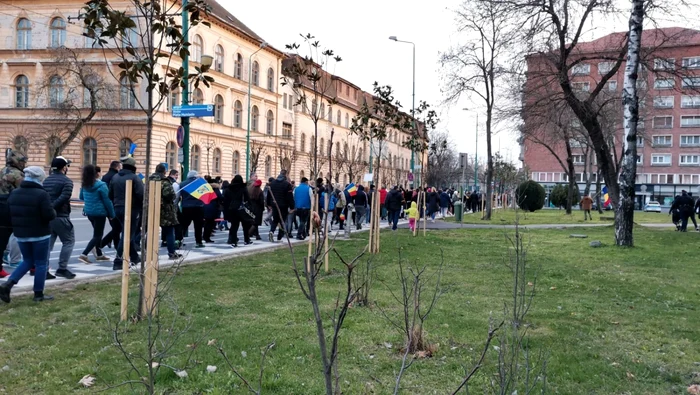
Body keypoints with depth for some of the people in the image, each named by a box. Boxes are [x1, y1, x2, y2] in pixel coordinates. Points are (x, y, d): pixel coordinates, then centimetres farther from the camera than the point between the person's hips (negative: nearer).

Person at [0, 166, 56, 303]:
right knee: (41, 263, 6)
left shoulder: (14, 193, 5)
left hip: (21, 234, 6)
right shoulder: (42, 194, -17)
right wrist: (54, 212, 1)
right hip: (40, 235, -6)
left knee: (28, 261, 20)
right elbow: (49, 215, -21)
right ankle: (38, 294, 9)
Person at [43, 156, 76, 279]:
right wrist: (52, 208, -16)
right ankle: (62, 268, -2)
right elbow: (63, 198, -21)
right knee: (68, 242, 3)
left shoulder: (46, 180, 14)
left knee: (47, 243, 12)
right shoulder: (67, 181, -9)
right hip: (60, 217, -7)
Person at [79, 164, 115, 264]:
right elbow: (107, 201, -14)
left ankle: (99, 255, 26)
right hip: (99, 213, -7)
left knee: (97, 233, 20)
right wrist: (112, 214, -6)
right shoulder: (101, 185, -17)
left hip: (89, 212, 7)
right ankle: (84, 254, -11)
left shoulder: (85, 185, 3)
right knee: (97, 235, -1)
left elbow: (81, 197, 17)